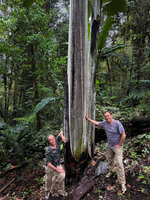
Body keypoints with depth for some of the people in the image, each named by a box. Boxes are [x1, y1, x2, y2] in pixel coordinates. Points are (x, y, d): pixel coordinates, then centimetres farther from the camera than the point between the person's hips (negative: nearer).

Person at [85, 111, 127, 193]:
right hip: (110, 146, 6)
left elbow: (123, 135, -21)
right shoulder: (104, 123, -7)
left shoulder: (117, 123, -25)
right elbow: (96, 123, 11)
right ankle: (111, 171, 49)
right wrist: (88, 118, 13)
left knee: (119, 164, -8)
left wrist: (119, 145, -15)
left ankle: (122, 183, 3)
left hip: (117, 147, -6)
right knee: (110, 160, 23)